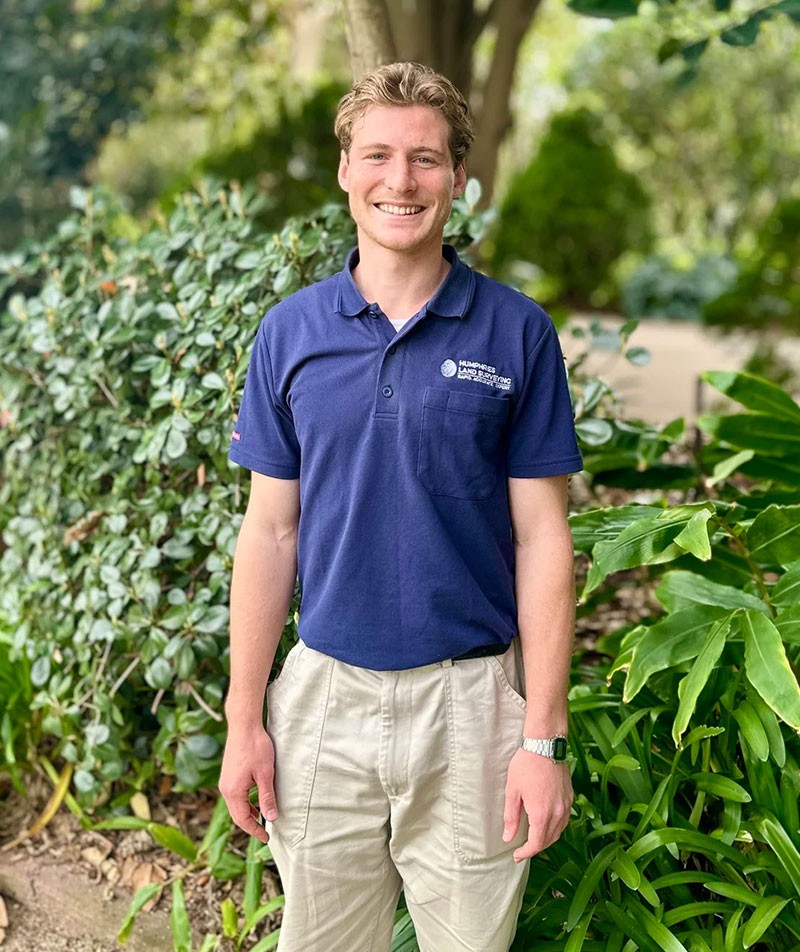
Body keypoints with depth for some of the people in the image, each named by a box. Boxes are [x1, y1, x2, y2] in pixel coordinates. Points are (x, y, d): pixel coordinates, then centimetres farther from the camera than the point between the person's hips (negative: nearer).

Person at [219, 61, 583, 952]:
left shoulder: (517, 332, -5)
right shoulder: (290, 331, 1)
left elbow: (542, 536, -4)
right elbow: (271, 530, 4)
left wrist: (544, 737, -8)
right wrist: (243, 721, 1)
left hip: (471, 703, -2)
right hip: (323, 696, 2)